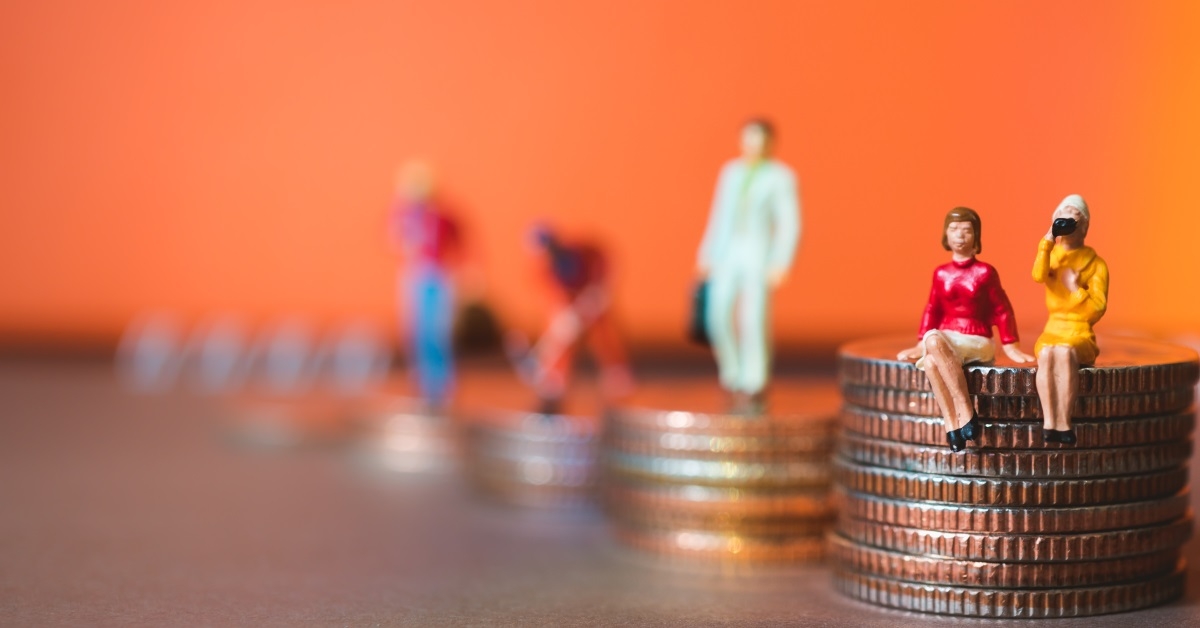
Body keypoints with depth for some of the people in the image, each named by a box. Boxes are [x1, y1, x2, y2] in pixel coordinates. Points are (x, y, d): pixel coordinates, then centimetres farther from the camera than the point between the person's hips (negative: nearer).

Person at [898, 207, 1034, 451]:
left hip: (978, 343, -3)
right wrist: (921, 345, 5)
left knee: (935, 340, -36)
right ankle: (952, 425, -35)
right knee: (930, 362, -35)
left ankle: (965, 413, -33)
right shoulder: (941, 273, 11)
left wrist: (1010, 347, 0)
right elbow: (932, 310, 14)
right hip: (945, 339, 3)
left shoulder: (985, 272, 1)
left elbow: (1002, 310, 3)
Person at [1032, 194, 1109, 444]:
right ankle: (1049, 423, -42)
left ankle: (1064, 423, -40)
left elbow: (1097, 310, -4)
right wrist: (1048, 239, -14)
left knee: (1064, 352, -38)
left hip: (1081, 334, -2)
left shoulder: (1096, 263, 3)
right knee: (1046, 354, -35)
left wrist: (1075, 288, -12)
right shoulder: (1051, 256, 11)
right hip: (1053, 330, 2)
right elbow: (1038, 276, -16)